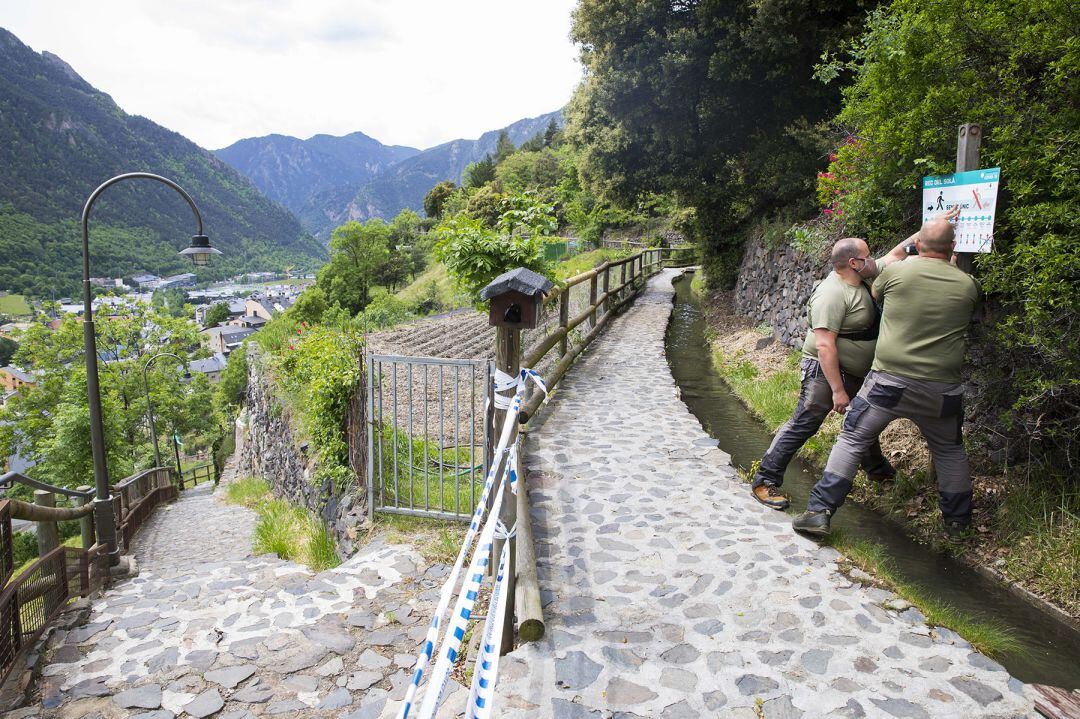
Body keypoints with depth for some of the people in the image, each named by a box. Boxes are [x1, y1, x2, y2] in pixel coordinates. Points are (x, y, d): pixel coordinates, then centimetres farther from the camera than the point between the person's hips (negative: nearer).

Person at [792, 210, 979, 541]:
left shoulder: (896, 271, -6)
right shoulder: (968, 285, 1)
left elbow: (875, 293, 13)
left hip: (889, 382, -2)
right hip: (942, 389, 3)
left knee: (851, 440, 7)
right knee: (949, 451, 24)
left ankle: (819, 511, 4)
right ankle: (957, 522, 34)